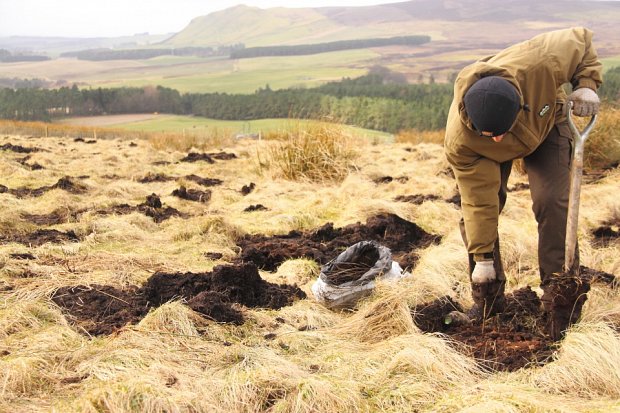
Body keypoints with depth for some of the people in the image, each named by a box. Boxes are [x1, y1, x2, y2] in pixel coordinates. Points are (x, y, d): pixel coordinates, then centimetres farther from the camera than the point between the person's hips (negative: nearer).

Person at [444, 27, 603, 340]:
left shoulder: (540, 65, -44)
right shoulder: (459, 140, -40)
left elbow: (581, 40, -20)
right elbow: (479, 201, -29)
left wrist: (586, 84, -31)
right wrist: (482, 257, -23)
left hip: (545, 125, 0)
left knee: (552, 203, -18)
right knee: (474, 207, -12)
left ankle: (562, 307, -12)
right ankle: (487, 300, 7)